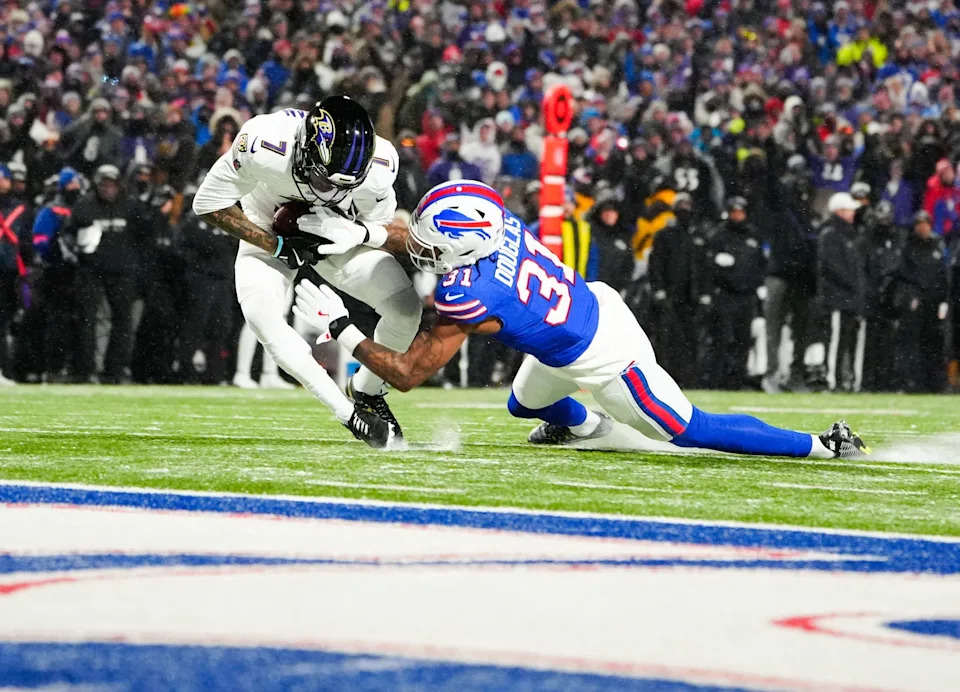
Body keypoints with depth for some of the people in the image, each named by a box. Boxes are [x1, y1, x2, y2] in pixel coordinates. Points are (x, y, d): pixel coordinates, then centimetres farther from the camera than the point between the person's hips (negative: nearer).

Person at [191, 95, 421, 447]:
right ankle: (348, 413, -16)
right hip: (269, 231, -2)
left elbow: (384, 228, -10)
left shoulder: (376, 166, -30)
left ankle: (367, 391, 13)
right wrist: (280, 246, -27)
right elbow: (209, 204, -24)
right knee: (262, 315, -27)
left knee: (406, 306, -15)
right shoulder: (264, 144, -39)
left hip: (338, 231, 2)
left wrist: (356, 234, -34)